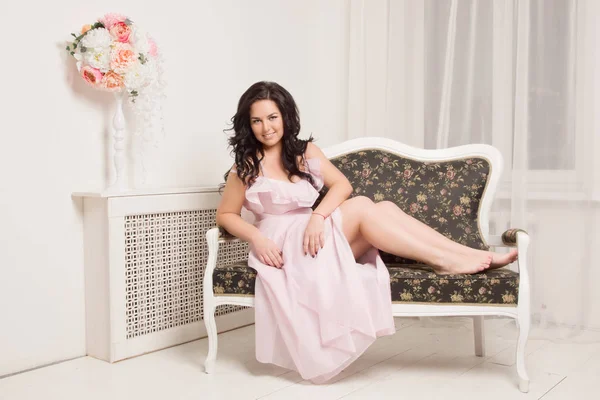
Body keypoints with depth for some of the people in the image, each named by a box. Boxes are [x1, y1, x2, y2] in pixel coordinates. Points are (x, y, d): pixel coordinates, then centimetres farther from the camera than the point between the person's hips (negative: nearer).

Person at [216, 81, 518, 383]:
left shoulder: (305, 151, 10)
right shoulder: (246, 168, -2)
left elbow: (342, 185, 1)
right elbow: (225, 215, 2)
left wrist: (317, 216, -18)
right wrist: (257, 238, -16)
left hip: (316, 236, 5)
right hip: (284, 245, -5)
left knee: (385, 208, -20)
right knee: (361, 206, -27)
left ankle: (464, 254, -23)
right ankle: (442, 260, -23)